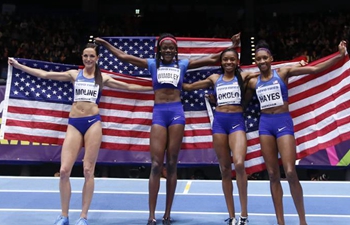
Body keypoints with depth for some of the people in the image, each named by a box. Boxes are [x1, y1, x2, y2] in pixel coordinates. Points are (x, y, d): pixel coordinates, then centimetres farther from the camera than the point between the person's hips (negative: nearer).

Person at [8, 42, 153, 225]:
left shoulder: (103, 78, 12)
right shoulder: (74, 74, 14)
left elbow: (128, 87, 15)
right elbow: (44, 74, 13)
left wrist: (151, 88, 14)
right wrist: (18, 65, 12)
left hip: (93, 122, -1)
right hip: (74, 123, 1)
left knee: (88, 171, -2)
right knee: (64, 170, -6)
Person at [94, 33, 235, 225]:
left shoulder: (182, 64, 14)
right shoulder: (153, 64, 14)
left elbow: (212, 59, 17)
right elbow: (123, 57, 16)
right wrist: (105, 44, 17)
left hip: (176, 112, 0)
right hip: (159, 113, 0)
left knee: (172, 164, 2)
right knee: (156, 164, -6)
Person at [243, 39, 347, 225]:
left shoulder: (283, 73, -1)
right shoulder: (253, 82, 8)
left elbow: (314, 69, -6)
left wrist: (340, 56, -12)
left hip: (283, 122, -3)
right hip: (265, 124, 3)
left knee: (290, 172, -12)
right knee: (272, 175, 4)